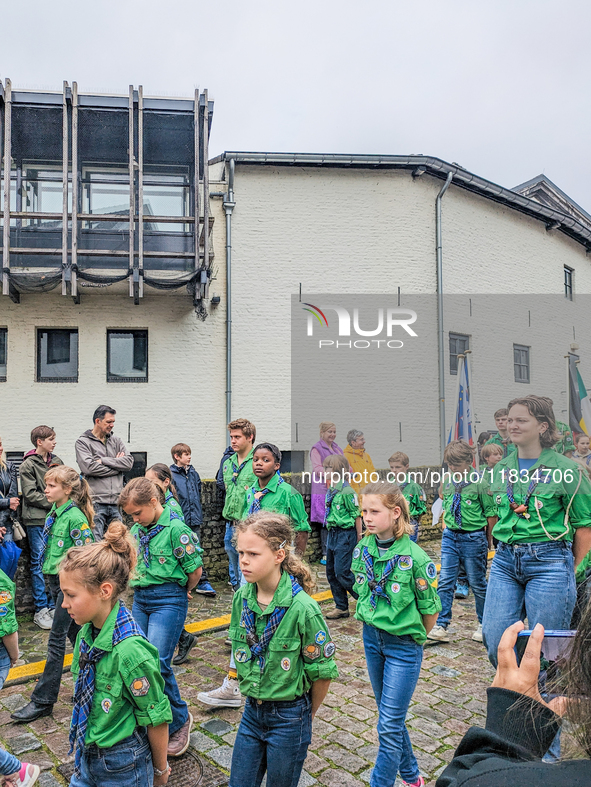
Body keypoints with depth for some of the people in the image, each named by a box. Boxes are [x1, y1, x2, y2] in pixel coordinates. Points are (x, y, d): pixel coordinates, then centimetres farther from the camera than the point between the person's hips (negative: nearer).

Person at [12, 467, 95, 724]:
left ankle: (43, 700, 8)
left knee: (56, 639, -1)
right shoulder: (54, 511, 6)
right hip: (55, 580, 9)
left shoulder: (75, 517, -20)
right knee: (74, 631, 19)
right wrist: (50, 571, 18)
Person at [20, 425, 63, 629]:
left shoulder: (56, 461, 10)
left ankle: (53, 605, 19)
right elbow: (30, 494, -10)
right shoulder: (28, 465, -4)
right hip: (37, 521, -4)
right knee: (39, 563, 2)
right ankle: (40, 610, 11)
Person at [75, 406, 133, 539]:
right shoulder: (83, 442, 2)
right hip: (96, 502, -4)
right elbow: (89, 467, -14)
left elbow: (129, 462, 2)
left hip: (116, 502, 5)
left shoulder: (116, 440, 16)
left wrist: (103, 460, -7)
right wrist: (117, 464, -4)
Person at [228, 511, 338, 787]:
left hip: (289, 718, -5)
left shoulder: (302, 608, -25)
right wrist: (252, 694, 11)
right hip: (252, 711, 5)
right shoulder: (242, 598, -8)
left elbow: (322, 672, -15)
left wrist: (308, 714, -1)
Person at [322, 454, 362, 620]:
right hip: (332, 533, 9)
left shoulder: (346, 491, -16)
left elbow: (356, 516, -14)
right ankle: (341, 607, 22)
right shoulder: (330, 490, 9)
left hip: (345, 534, -9)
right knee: (331, 572, 11)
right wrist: (331, 534, 17)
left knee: (342, 572, -8)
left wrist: (359, 539, -11)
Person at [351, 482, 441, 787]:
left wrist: (414, 638, 2)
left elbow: (430, 610, -10)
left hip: (403, 645, -6)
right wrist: (372, 623, 13)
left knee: (389, 724, 0)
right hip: (372, 637, 6)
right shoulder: (362, 550, -5)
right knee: (390, 714, 21)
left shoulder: (414, 557, -21)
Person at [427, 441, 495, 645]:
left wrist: (487, 541, 0)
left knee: (477, 583, 9)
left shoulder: (479, 483, -12)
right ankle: (441, 625, 6)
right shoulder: (449, 482, 5)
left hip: (473, 538, -5)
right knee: (445, 581, 0)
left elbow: (491, 514, -6)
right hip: (450, 537, 5)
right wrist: (445, 525, 11)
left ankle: (484, 624, 28)